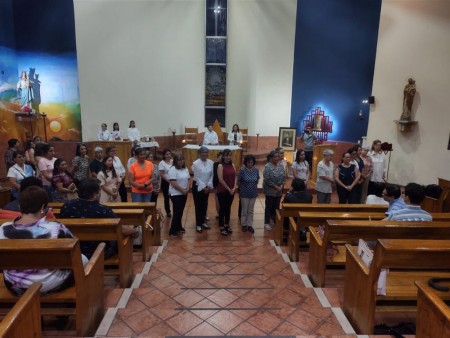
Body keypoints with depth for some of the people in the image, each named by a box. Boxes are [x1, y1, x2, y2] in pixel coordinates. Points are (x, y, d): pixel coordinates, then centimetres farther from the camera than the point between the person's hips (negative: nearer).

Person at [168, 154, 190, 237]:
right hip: (176, 194, -7)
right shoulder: (173, 169, -16)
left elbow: (188, 179, 11)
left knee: (180, 211, 15)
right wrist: (182, 190, -17)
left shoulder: (185, 169, 8)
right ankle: (172, 231, 2)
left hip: (184, 193, 7)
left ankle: (178, 227, 29)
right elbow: (173, 183, -22)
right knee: (177, 212, -6)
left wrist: (187, 188, -6)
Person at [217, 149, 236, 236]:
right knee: (222, 208, 3)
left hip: (231, 191, 5)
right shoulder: (220, 166, -11)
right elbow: (221, 180, -16)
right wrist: (229, 189, -13)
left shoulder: (232, 165, 6)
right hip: (222, 191, -5)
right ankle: (222, 227, 14)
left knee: (228, 208, 15)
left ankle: (227, 225, 29)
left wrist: (234, 188, -6)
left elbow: (235, 177, 7)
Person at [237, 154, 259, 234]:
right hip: (244, 193, -3)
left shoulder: (256, 170, -7)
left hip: (253, 193, 3)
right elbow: (238, 182, -6)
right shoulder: (242, 170, -17)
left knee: (251, 210, 12)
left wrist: (253, 187, 11)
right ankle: (244, 225, 25)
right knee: (244, 210, 10)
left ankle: (250, 225, 25)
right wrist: (242, 189, 6)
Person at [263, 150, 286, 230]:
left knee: (277, 206, 13)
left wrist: (281, 186, -7)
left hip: (279, 190, 5)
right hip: (270, 190, -5)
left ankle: (276, 221, 26)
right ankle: (267, 223, 15)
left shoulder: (281, 166, 4)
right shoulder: (267, 167, -15)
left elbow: (284, 177, 5)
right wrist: (276, 187, -16)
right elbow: (267, 180, -19)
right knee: (269, 207, 4)